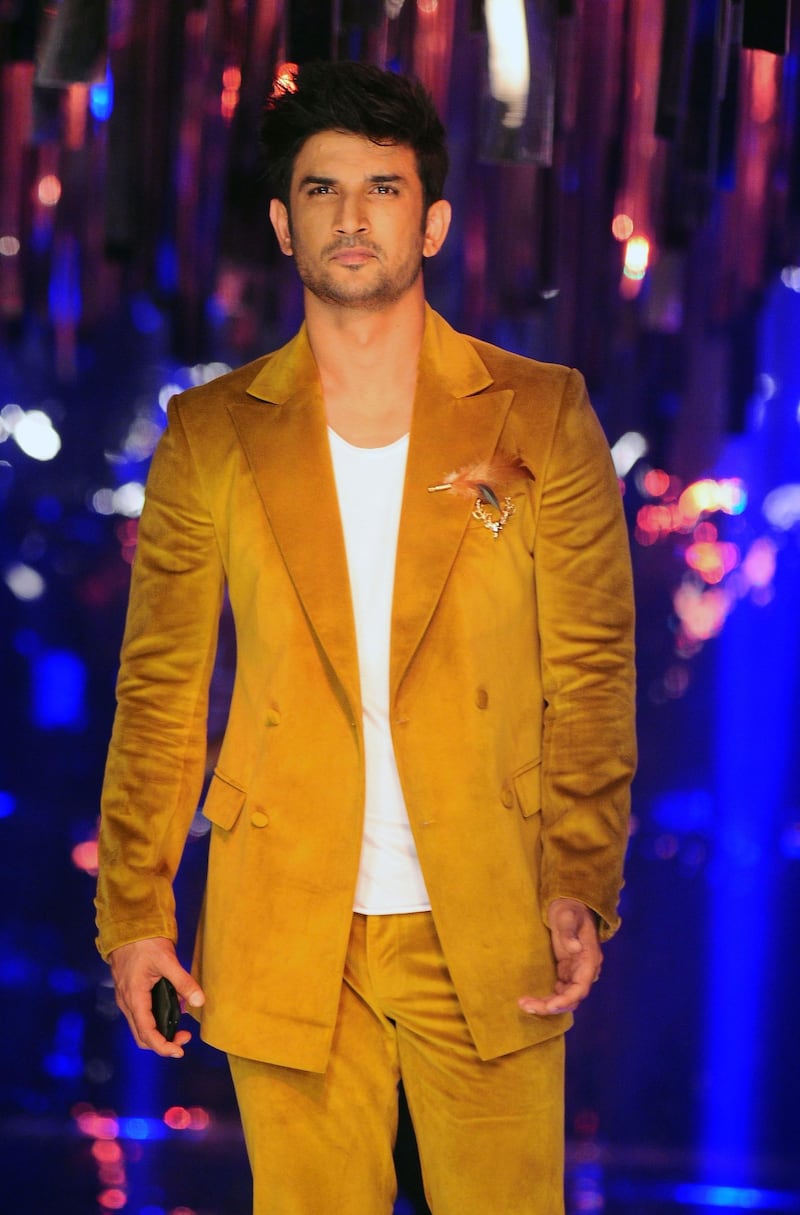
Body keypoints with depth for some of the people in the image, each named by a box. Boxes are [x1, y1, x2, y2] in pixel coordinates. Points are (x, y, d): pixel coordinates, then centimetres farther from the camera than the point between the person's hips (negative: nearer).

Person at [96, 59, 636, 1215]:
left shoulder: (541, 416, 4)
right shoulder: (211, 435, 7)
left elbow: (591, 669, 2)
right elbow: (160, 687, 8)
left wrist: (580, 890, -8)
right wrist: (134, 907, 2)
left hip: (487, 931, -1)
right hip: (285, 935, 1)